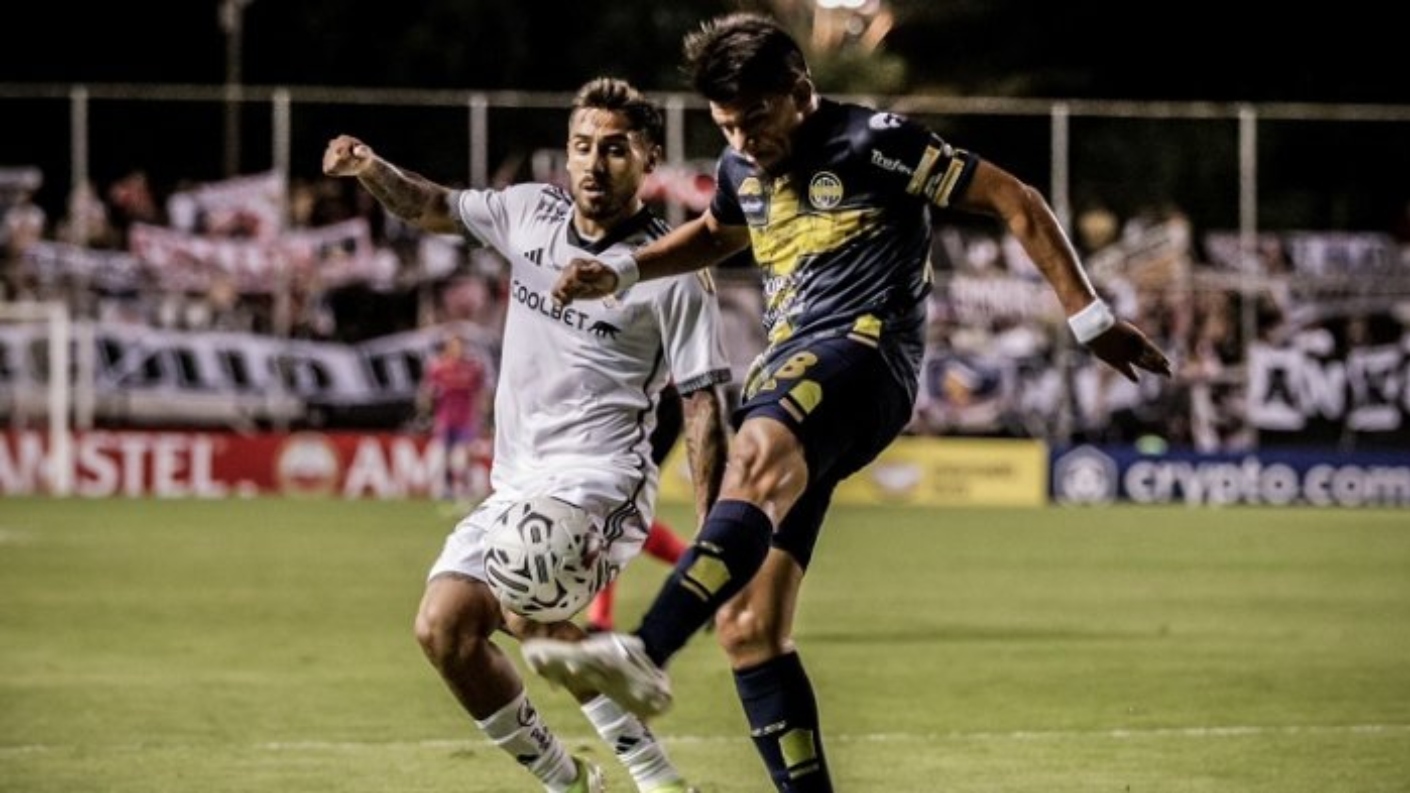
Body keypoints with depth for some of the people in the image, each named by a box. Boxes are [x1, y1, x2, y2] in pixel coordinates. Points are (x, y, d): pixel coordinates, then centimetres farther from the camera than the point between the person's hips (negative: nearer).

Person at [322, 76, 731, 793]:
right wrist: (370, 170, 5)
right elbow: (434, 209, 26)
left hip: (600, 478, -7)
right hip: (515, 482, 7)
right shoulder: (529, 213, 9)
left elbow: (703, 406, -7)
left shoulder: (670, 271, -7)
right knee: (442, 627, -8)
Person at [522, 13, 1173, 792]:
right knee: (747, 623, -3)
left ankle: (645, 655, -61)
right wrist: (620, 271, 27)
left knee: (756, 458, -41)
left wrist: (1089, 320, -2)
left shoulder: (874, 142, -3)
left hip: (861, 355, -9)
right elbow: (716, 234, 42)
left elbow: (1016, 202, 0)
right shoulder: (742, 166, 18)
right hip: (783, 379, 9)